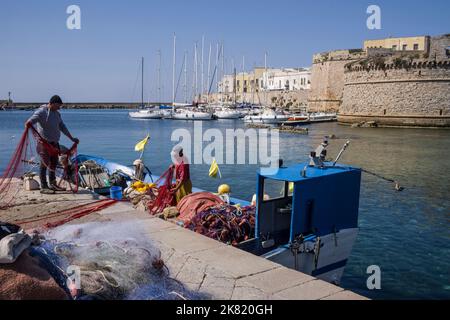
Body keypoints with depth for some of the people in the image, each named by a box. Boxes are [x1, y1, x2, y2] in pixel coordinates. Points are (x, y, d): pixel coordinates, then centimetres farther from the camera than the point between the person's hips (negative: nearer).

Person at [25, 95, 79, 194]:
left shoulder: (57, 114, 14)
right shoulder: (41, 112, -12)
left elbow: (62, 127, 21)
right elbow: (30, 121, -25)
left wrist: (72, 138, 21)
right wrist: (28, 124, -46)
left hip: (54, 142, 8)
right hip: (44, 142, -8)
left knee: (54, 163, 13)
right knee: (45, 163, -5)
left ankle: (52, 184, 25)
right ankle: (43, 187, 2)